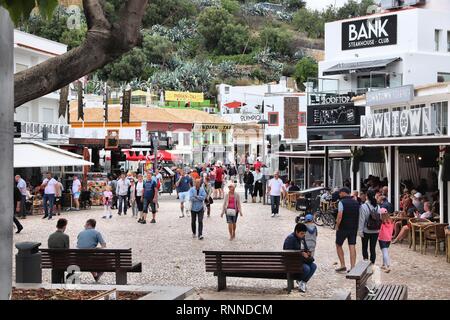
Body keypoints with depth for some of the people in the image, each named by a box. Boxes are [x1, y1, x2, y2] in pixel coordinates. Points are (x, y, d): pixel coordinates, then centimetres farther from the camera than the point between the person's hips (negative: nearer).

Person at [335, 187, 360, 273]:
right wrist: (356, 227, 12)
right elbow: (358, 215, 7)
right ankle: (353, 267, 1)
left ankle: (343, 266, 8)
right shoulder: (356, 202, 7)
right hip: (354, 228, 5)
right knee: (352, 247, 5)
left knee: (338, 245, 11)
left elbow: (340, 216, -19)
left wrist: (337, 226, -8)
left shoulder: (342, 202, -12)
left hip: (343, 228, -5)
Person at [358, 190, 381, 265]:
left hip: (366, 231, -3)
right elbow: (380, 219, 1)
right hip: (375, 231, 3)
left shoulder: (363, 206, -13)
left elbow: (361, 220, -12)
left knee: (364, 247, 11)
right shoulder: (378, 207, -1)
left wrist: (360, 231, -6)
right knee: (373, 248, 8)